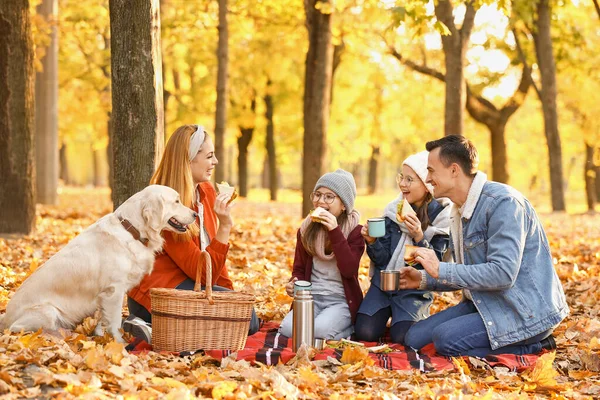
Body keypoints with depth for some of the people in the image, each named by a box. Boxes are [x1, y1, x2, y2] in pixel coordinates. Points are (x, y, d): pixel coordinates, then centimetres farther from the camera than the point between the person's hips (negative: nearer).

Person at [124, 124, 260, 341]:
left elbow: (214, 257, 16)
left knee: (250, 321, -6)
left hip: (190, 286, 9)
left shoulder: (207, 192, 6)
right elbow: (204, 275, -21)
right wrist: (225, 226, -28)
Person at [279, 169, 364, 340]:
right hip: (311, 297, 4)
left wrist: (335, 232, -22)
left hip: (342, 301, -3)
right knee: (287, 329, -27)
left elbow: (348, 270, -16)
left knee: (319, 330, -33)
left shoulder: (355, 230, -3)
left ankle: (349, 328, 0)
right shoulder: (306, 229, 8)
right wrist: (294, 283, -9)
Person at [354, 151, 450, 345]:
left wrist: (419, 237, -26)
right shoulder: (393, 210, 0)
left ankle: (419, 318, 12)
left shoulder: (442, 216, -9)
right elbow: (383, 260, 0)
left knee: (401, 337, -21)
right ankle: (387, 314, 17)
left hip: (415, 290, -3)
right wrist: (372, 242, -20)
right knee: (365, 332, -16)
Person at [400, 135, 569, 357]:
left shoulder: (503, 203, -19)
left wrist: (441, 270, -23)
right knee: (415, 338, -1)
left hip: (526, 311, -10)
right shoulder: (460, 211, 12)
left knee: (446, 338, -28)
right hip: (484, 304, 10)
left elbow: (503, 274, -28)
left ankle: (532, 347, -9)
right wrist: (424, 280, 5)